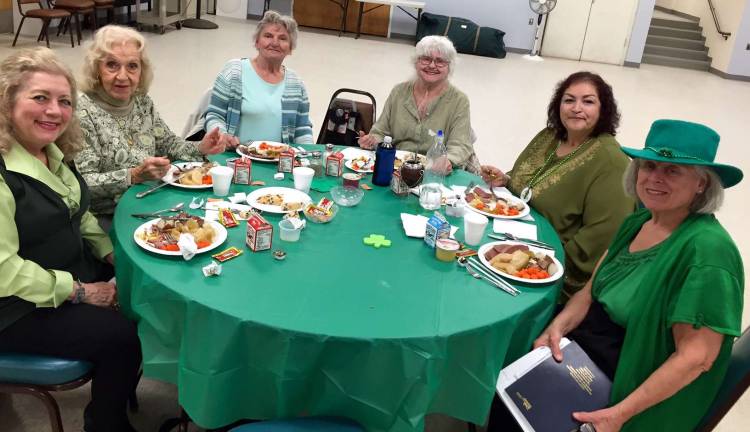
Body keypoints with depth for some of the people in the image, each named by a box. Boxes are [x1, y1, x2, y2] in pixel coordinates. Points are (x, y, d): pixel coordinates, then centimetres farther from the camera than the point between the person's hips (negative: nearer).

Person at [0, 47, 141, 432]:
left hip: (77, 274, 9)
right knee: (120, 335, -18)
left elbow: (79, 214, 15)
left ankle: (122, 395, 24)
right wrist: (79, 291, -22)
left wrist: (113, 256, 0)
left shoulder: (52, 152, 3)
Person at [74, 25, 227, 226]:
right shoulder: (82, 112, -14)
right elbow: (81, 184, -18)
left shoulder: (142, 101, 5)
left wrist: (199, 149, -2)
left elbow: (167, 143, 17)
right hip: (108, 218, -7)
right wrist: (134, 176, -29)